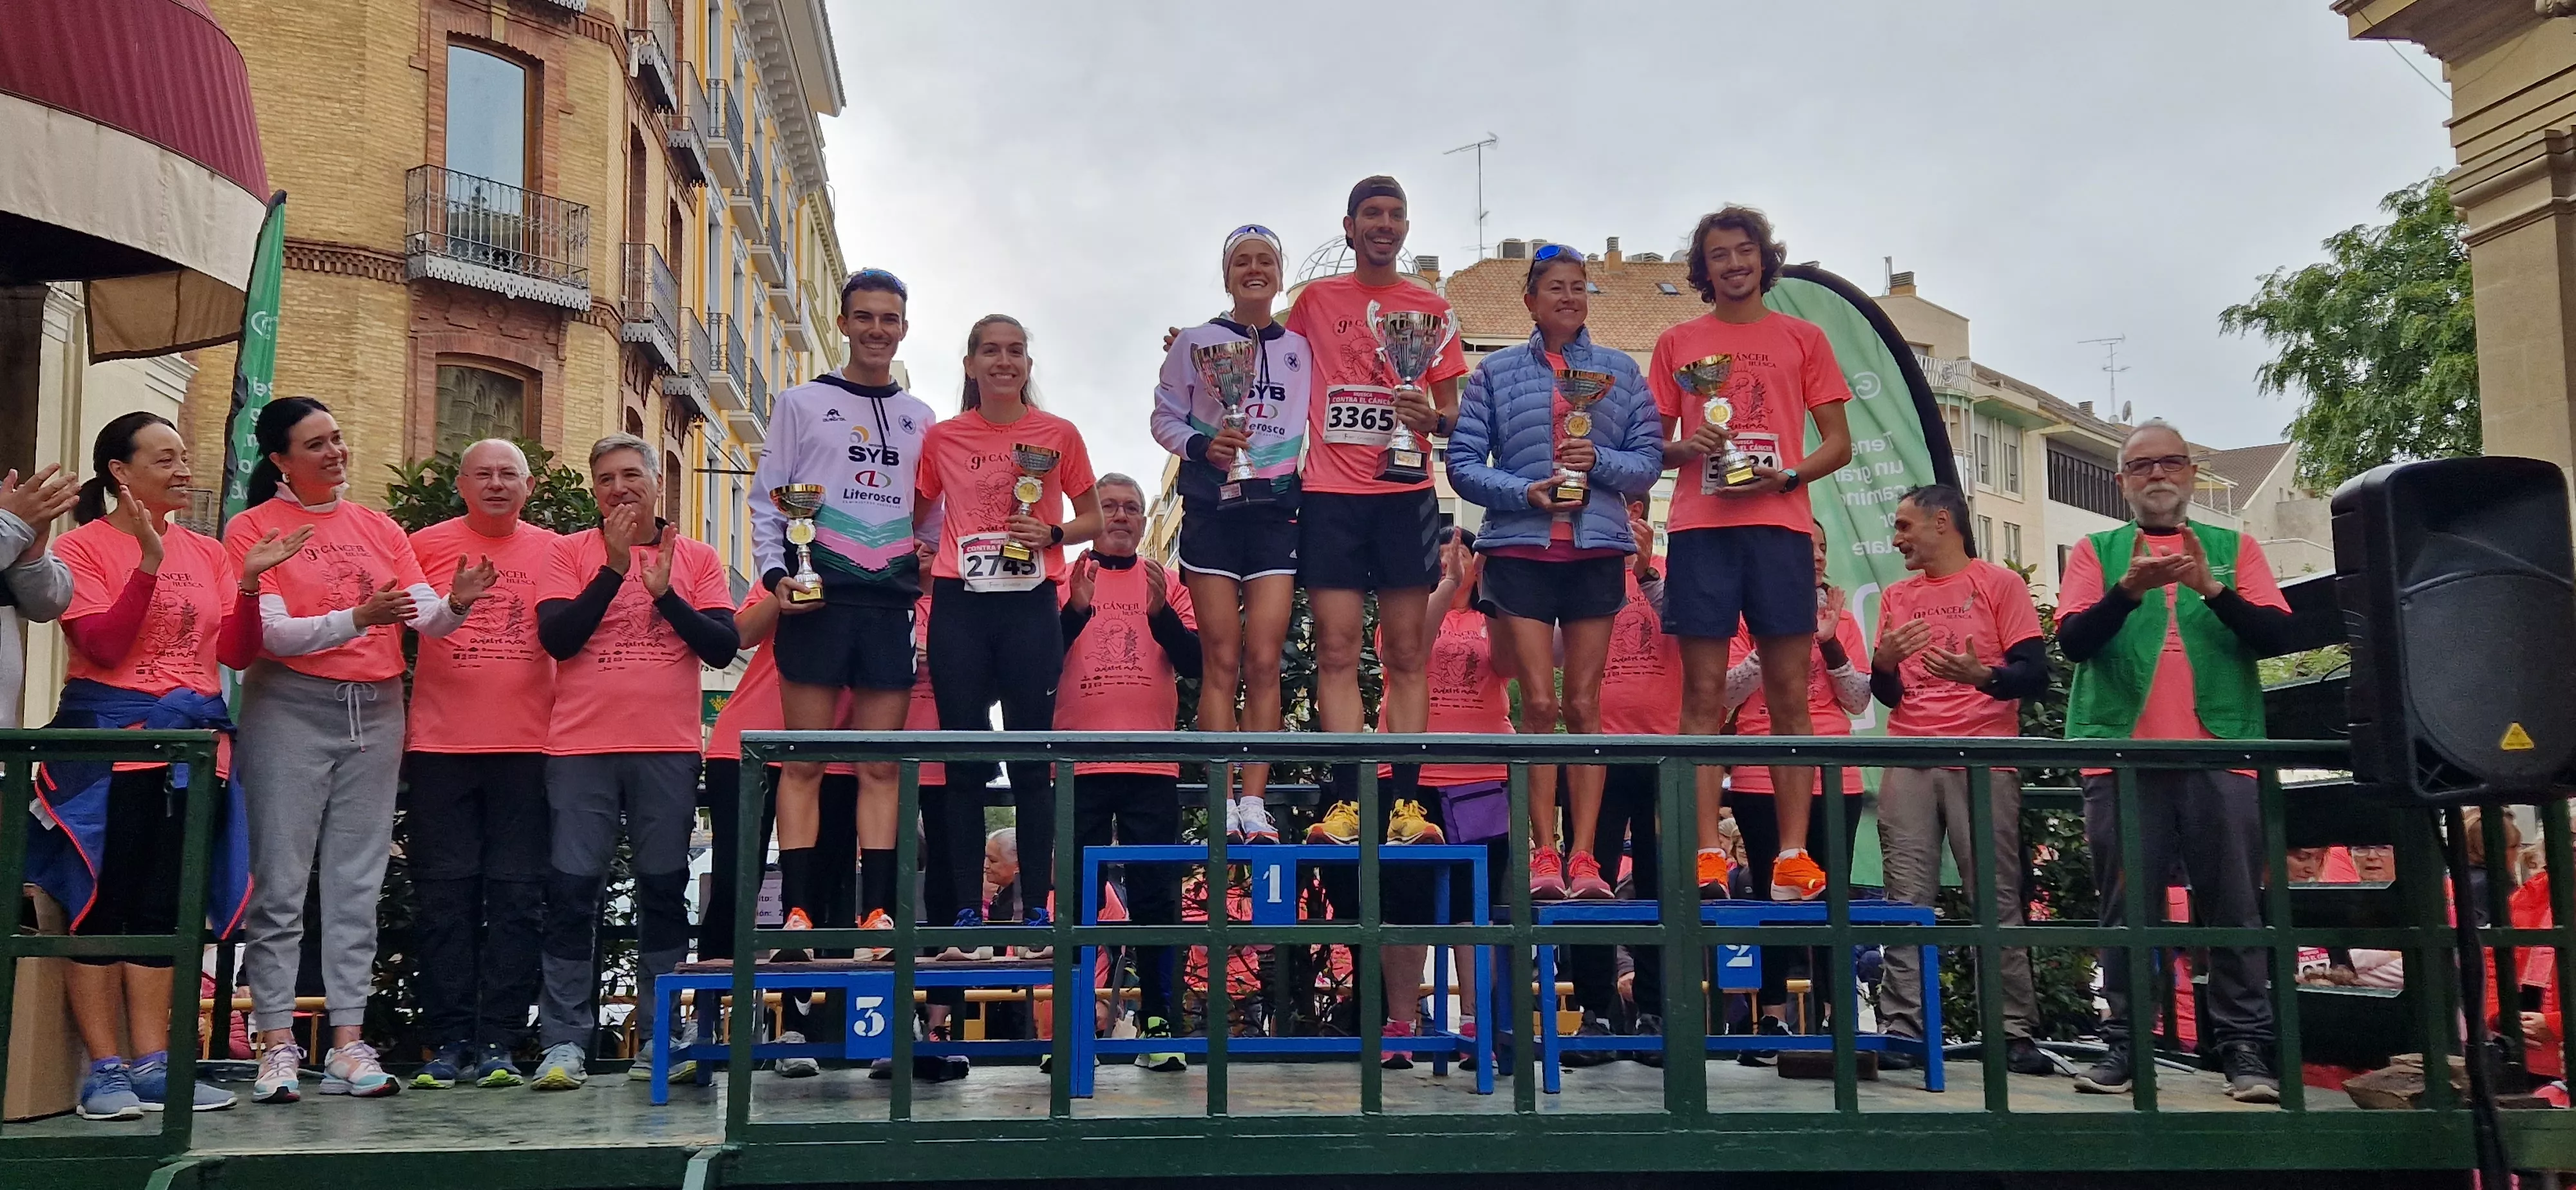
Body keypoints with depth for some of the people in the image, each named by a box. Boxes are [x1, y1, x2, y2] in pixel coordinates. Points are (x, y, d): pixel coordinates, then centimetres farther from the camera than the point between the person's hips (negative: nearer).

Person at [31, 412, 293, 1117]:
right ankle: (104, 1069, 2)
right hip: (108, 741, -4)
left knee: (160, 908, 5)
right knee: (99, 902, -1)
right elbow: (104, 646, -12)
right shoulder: (84, 547, -1)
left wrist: (249, 584, -7)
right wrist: (149, 564, -19)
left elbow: (238, 652, 7)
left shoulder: (207, 552, 13)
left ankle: (152, 1065, 8)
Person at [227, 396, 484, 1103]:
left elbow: (426, 619, 3)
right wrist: (358, 619, -24)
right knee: (281, 880, -4)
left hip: (376, 710, 4)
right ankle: (278, 1044, 1)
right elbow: (272, 633, -10)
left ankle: (347, 1044, 5)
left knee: (358, 883, 3)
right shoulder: (253, 528, 1)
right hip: (290, 709, -4)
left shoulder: (380, 528, 12)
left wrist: (455, 605, -19)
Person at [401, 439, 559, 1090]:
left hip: (527, 748, 1)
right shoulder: (426, 546, 6)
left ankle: (498, 1042, 4)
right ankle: (448, 1041, 6)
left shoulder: (554, 552, 9)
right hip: (440, 745, 0)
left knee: (517, 896, 0)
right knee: (444, 895, 0)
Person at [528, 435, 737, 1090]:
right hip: (581, 747, -1)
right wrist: (615, 567, -12)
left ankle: (659, 1038, 12)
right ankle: (563, 1043, 2)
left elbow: (723, 647, 0)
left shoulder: (697, 558, 9)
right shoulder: (572, 552, 7)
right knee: (572, 892, -3)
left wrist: (664, 589, -10)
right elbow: (556, 637, -7)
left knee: (664, 891, 5)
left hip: (668, 748, 1)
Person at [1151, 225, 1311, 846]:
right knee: (1222, 661, -4)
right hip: (1211, 507, -1)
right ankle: (1224, 808, -3)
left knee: (1265, 661, -5)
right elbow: (1165, 418, 6)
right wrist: (1201, 445, -11)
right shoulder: (1195, 344, 6)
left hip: (1278, 509, 1)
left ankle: (1255, 805, -3)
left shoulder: (1302, 349, 11)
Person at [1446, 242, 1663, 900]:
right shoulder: (1496, 372, 8)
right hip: (1520, 548, -1)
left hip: (1597, 549, 1)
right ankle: (1544, 853, -1)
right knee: (1540, 702, -6)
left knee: (1584, 704, 1)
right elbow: (1463, 463, 2)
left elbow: (1649, 460, 7)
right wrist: (1525, 491, -13)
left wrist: (1600, 461, -12)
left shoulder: (1620, 370, 12)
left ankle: (1584, 856, 3)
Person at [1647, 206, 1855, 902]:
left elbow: (1840, 444, 10)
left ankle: (1794, 854, -1)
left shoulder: (1803, 339, 14)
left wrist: (1785, 477, -8)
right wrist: (1687, 447, -7)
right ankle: (1706, 855, -3)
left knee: (1789, 693, -2)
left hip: (1779, 525, 0)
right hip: (1700, 527, 0)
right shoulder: (1677, 344, 15)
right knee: (1704, 694, -3)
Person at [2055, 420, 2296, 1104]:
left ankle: (2244, 1049, 4)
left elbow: (2277, 635, 2)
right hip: (2122, 754, 0)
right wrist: (2130, 590, -18)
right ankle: (2125, 1044, 6)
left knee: (2235, 907, -2)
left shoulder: (2235, 549, 14)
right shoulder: (2097, 552, 12)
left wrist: (2214, 590, -14)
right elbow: (2073, 639, -2)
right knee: (2127, 910, 1)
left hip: (2222, 752, 0)